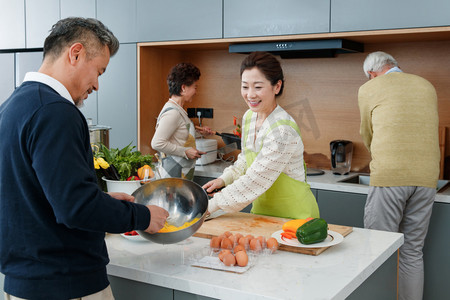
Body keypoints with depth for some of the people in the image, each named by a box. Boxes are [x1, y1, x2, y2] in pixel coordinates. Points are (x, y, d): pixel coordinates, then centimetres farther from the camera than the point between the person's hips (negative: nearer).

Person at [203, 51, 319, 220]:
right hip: (261, 210, 7)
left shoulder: (283, 131, -25)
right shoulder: (249, 116, 0)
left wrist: (210, 206, -18)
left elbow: (255, 182, -24)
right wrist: (224, 179, 1)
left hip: (294, 215, -6)